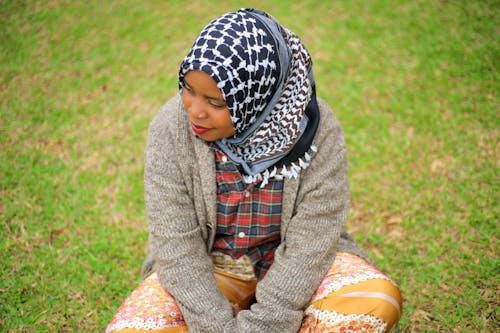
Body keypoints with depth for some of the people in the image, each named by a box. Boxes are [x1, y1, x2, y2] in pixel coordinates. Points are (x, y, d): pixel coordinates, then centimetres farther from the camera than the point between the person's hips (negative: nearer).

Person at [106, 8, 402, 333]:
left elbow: (308, 247, -20)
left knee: (378, 301, -28)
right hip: (210, 265, 1)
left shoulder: (319, 131, -21)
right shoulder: (171, 127, -18)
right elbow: (177, 248, -17)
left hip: (289, 260, 0)